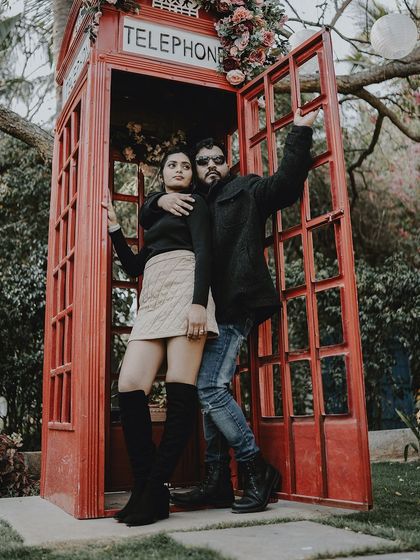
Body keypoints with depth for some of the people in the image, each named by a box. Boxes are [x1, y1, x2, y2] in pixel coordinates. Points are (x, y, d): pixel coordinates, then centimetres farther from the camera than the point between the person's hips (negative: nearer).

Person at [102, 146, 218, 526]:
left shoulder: (194, 203, 13)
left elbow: (204, 252, -4)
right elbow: (133, 266, 28)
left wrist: (199, 303, -19)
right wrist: (114, 226, 22)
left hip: (184, 289, -6)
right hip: (152, 302, 6)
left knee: (180, 390, -16)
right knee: (129, 387, -12)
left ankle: (156, 490, -14)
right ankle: (145, 488, -8)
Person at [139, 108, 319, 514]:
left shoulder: (246, 190, 7)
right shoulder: (191, 204, 23)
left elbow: (287, 183, -8)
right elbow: (147, 218, 26)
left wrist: (299, 132, -11)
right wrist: (161, 200, 4)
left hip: (235, 306, -7)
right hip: (208, 309, 7)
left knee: (209, 387, -16)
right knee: (211, 391, 7)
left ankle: (257, 470, -3)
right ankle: (217, 484, 15)